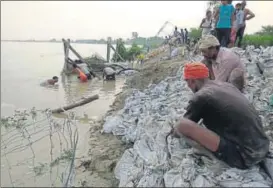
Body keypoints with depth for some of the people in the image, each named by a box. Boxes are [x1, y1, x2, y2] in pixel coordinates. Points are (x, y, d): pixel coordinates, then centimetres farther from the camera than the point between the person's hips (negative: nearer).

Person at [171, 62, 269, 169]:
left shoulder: (200, 97, -10)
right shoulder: (226, 85, 13)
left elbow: (183, 125, 5)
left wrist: (174, 132, 29)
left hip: (244, 157, -8)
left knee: (184, 125, -17)